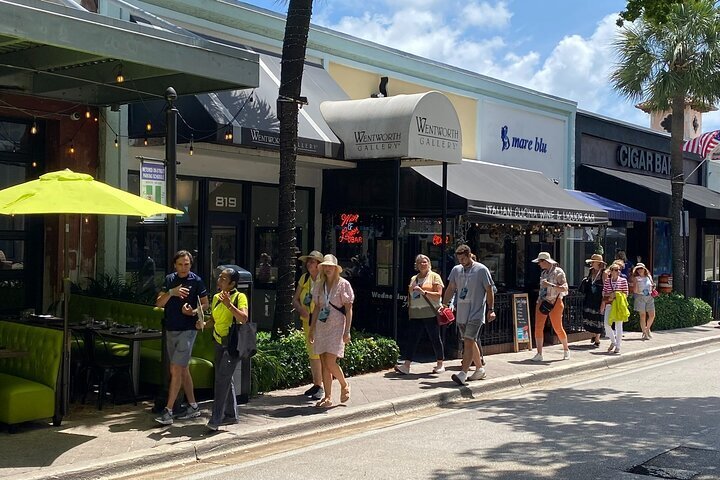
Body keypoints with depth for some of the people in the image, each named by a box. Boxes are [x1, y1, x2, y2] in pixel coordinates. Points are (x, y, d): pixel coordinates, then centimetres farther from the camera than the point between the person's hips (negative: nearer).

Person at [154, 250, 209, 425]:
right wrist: (171, 292, -19)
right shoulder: (169, 280, 7)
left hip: (187, 330, -6)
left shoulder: (196, 281, -5)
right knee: (182, 370, 13)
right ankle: (193, 407, 24)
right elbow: (159, 303, -2)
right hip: (171, 330, 6)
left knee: (176, 370, -11)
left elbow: (205, 304, 1)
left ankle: (168, 411, -9)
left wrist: (193, 312, -18)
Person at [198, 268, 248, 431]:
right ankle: (231, 415, 25)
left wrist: (229, 305, -33)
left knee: (222, 378, -14)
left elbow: (244, 318, -25)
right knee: (225, 379, 13)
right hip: (219, 342, 8)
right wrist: (204, 324, -2)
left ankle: (216, 419, -13)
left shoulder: (239, 297, -11)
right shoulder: (216, 297, 10)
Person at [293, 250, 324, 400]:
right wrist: (300, 309, -8)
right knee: (312, 353, 10)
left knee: (322, 353, -8)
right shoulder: (304, 278, 9)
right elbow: (295, 299, 11)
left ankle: (323, 387, -3)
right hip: (307, 321, 6)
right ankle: (316, 384, 20)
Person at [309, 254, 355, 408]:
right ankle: (328, 397, 10)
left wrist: (347, 331, -10)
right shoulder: (319, 285, 11)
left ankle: (344, 385, 15)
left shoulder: (343, 284, -4)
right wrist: (311, 329, 13)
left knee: (330, 363, -12)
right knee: (324, 364, 4)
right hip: (321, 326, 5)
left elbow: (349, 309, -5)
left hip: (336, 326, -5)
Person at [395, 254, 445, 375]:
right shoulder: (413, 279, 18)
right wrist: (409, 310, 14)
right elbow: (410, 296, 25)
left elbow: (438, 294, -9)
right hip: (416, 314, 5)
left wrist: (423, 292, -18)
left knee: (435, 338, 3)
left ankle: (440, 364, 16)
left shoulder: (434, 276, 2)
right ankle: (406, 366, -8)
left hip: (430, 314, -5)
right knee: (413, 338, -3)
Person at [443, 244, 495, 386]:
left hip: (476, 313, -6)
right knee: (471, 342, 14)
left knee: (468, 341, -15)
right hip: (461, 313, 6)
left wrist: (491, 310, -7)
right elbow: (450, 289, 15)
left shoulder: (481, 270, -5)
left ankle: (463, 374, -20)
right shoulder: (456, 270, 10)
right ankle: (480, 369, 29)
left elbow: (489, 290, -3)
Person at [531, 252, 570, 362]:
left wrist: (550, 284, -24)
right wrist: (539, 299, 12)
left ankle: (566, 350, 26)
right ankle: (539, 354, -3)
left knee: (558, 328, 3)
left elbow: (564, 288, -17)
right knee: (538, 328, -6)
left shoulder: (558, 272, -8)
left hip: (555, 302, -6)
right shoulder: (543, 272, 12)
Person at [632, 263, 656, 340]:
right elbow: (635, 291, -4)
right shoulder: (636, 278, 0)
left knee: (652, 315, 0)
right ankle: (645, 333, 2)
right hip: (640, 297, -4)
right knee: (642, 315, -4)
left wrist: (653, 289, 0)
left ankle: (647, 329, 25)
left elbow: (652, 286, 22)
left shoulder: (649, 277, 10)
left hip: (649, 297, 4)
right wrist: (636, 283, -19)